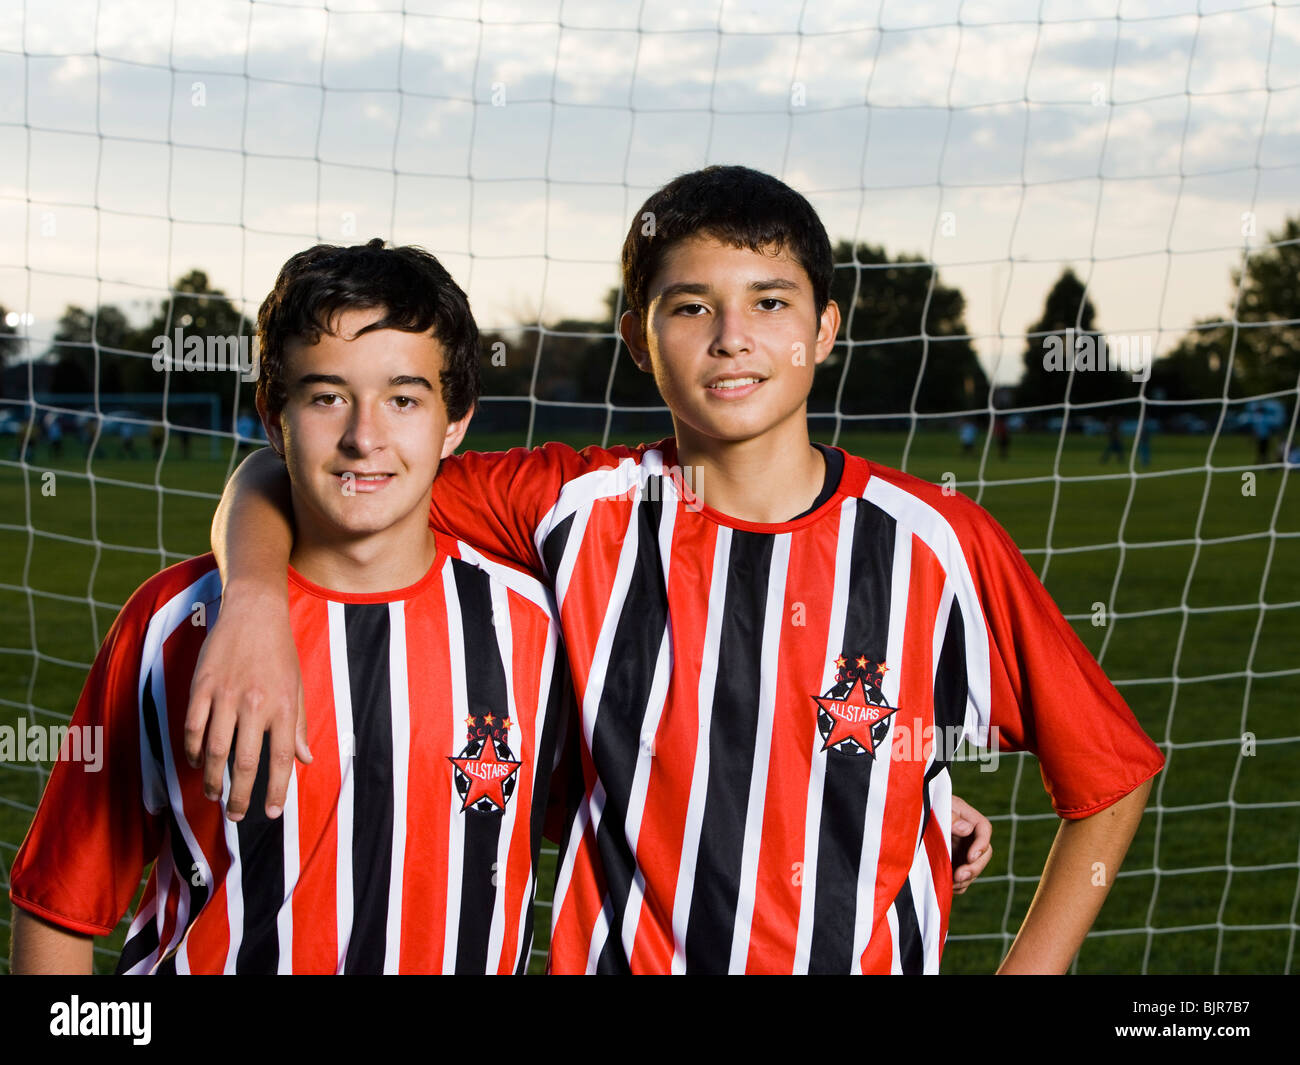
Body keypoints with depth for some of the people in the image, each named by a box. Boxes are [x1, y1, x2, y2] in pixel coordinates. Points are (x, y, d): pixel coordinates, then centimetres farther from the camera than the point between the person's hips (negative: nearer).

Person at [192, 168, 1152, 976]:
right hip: (622, 954, 1)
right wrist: (257, 601, -22)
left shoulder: (941, 546, -8)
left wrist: (1026, 969, -5)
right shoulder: (582, 512, -7)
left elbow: (1111, 778, 2)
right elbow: (285, 479, -2)